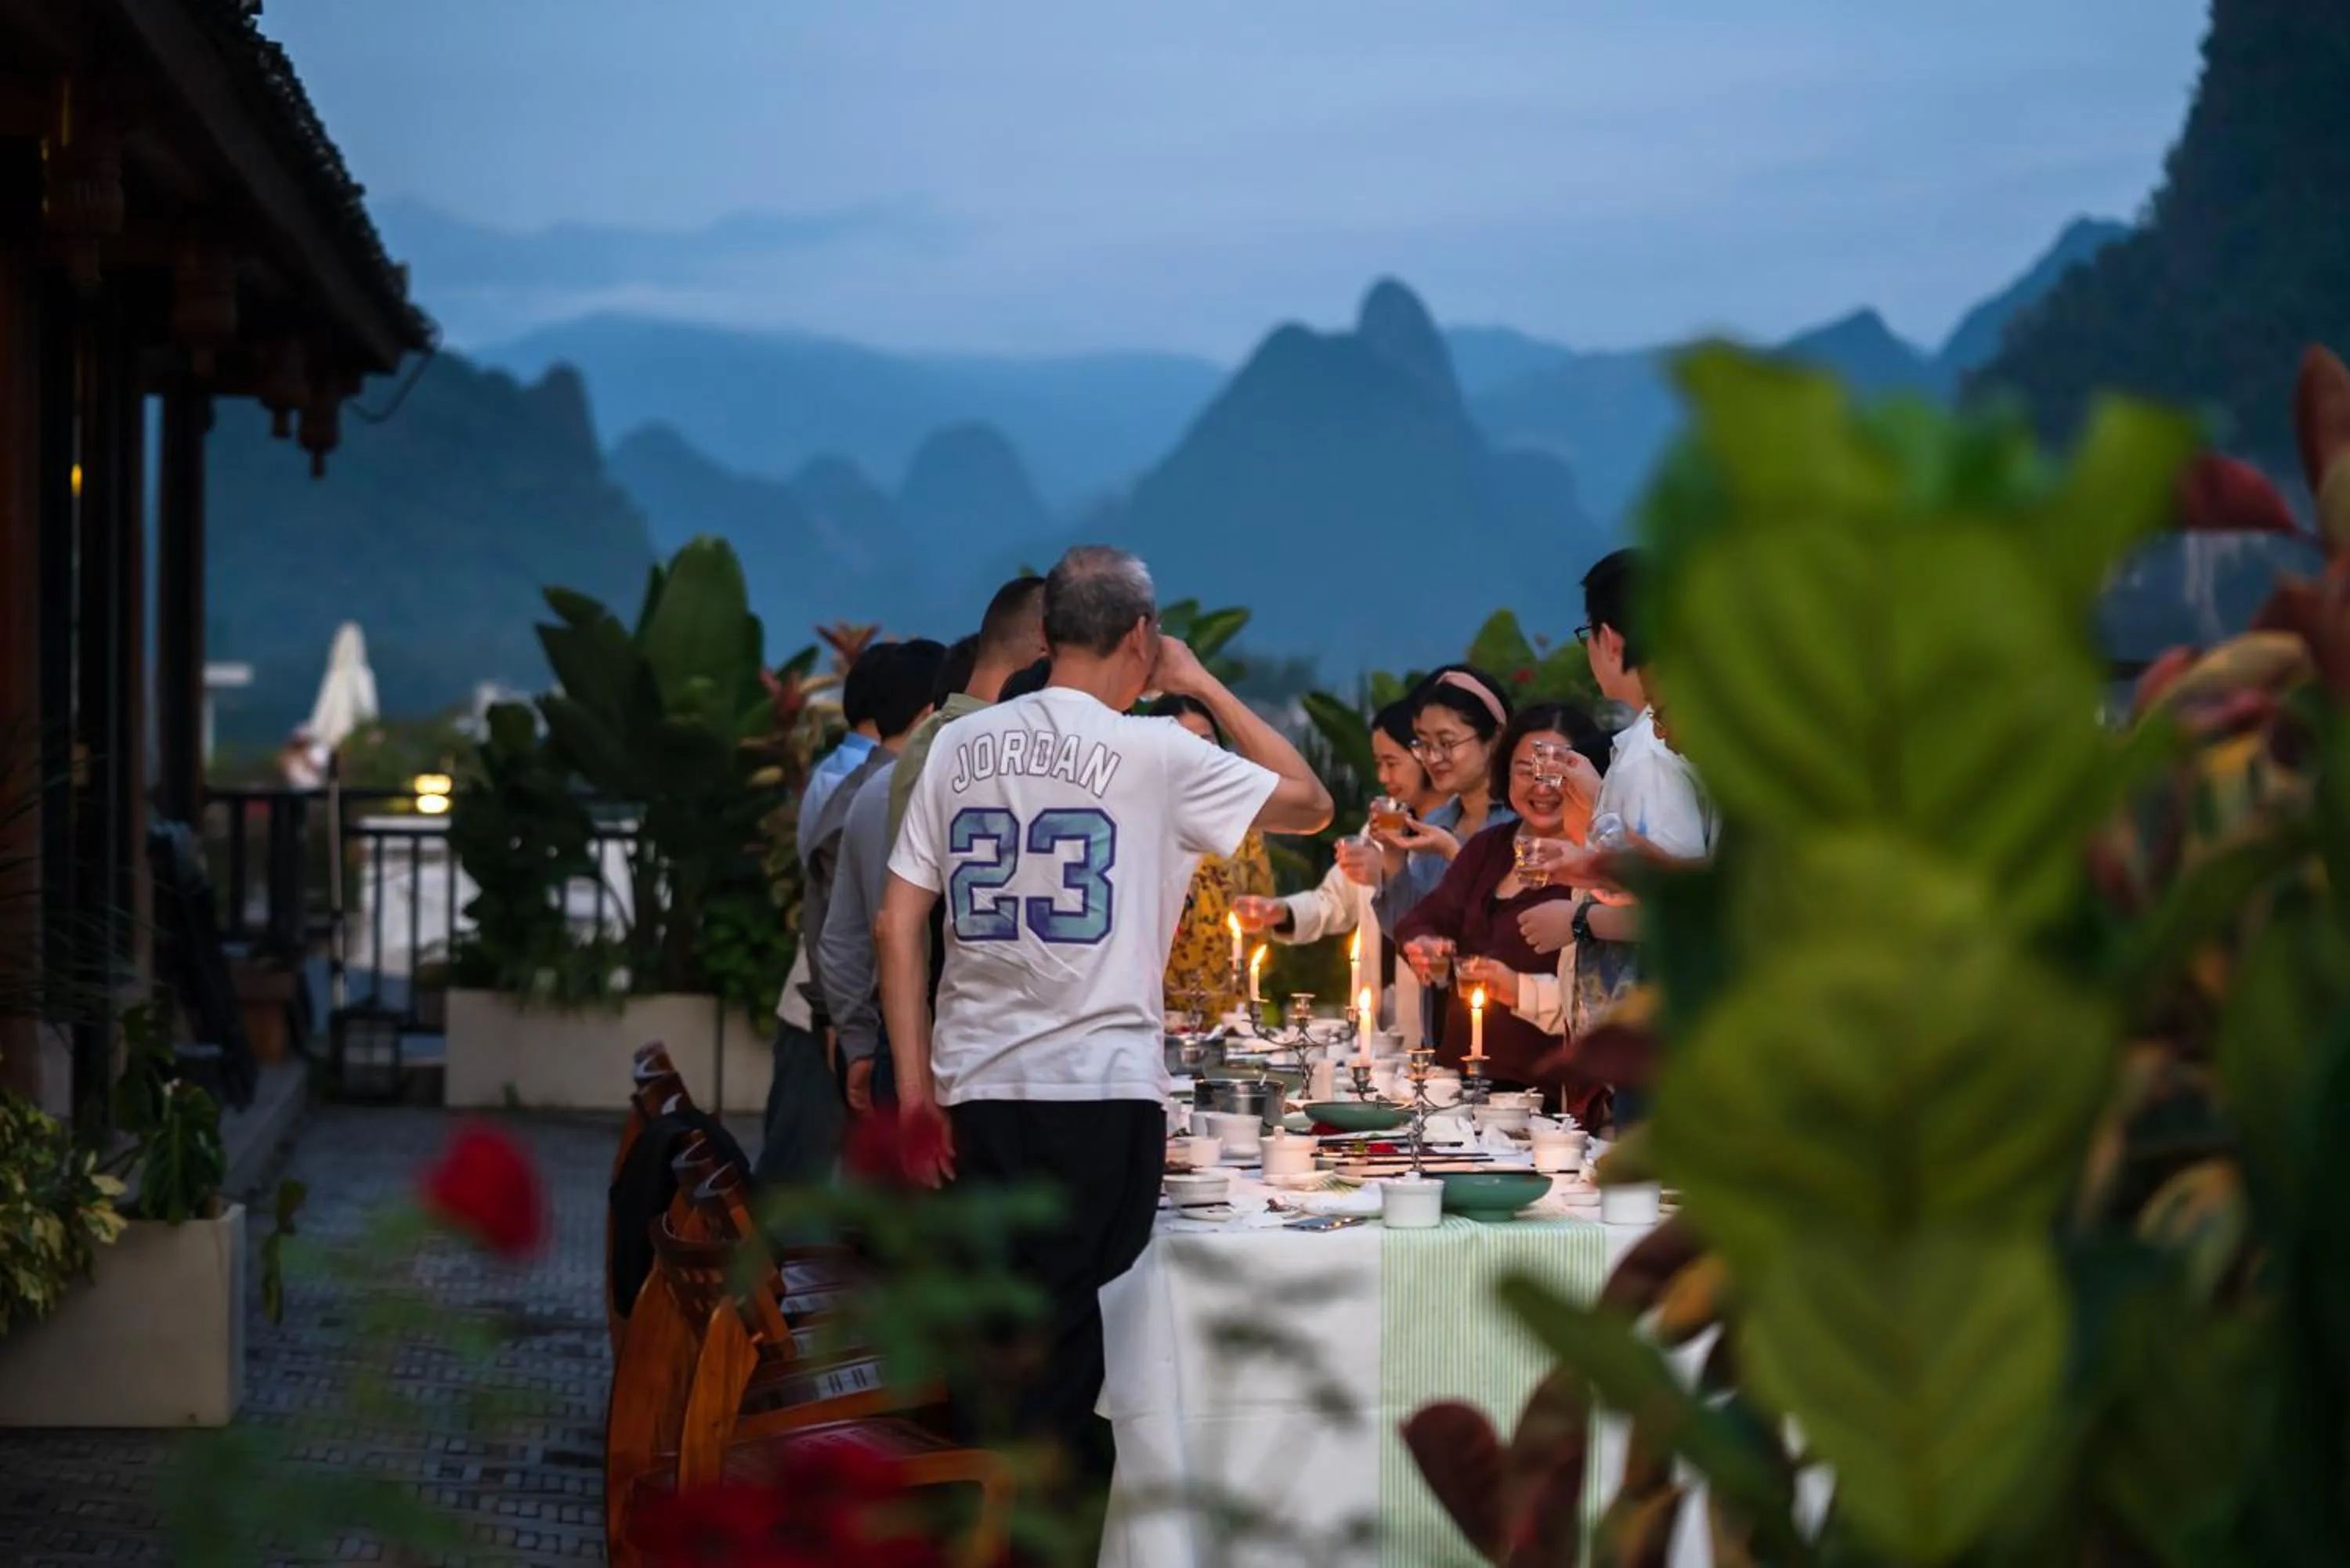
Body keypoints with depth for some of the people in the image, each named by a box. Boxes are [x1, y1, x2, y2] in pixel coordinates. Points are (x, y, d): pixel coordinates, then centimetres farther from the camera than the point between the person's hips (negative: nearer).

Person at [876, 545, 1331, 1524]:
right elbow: (1309, 803, 6)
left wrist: (914, 1086, 7)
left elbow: (898, 923, 4)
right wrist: (1203, 684, 11)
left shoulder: (961, 746, 6)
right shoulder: (1152, 753, -5)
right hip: (1101, 1084, -4)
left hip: (974, 1083, 4)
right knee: (1061, 1325, 2)